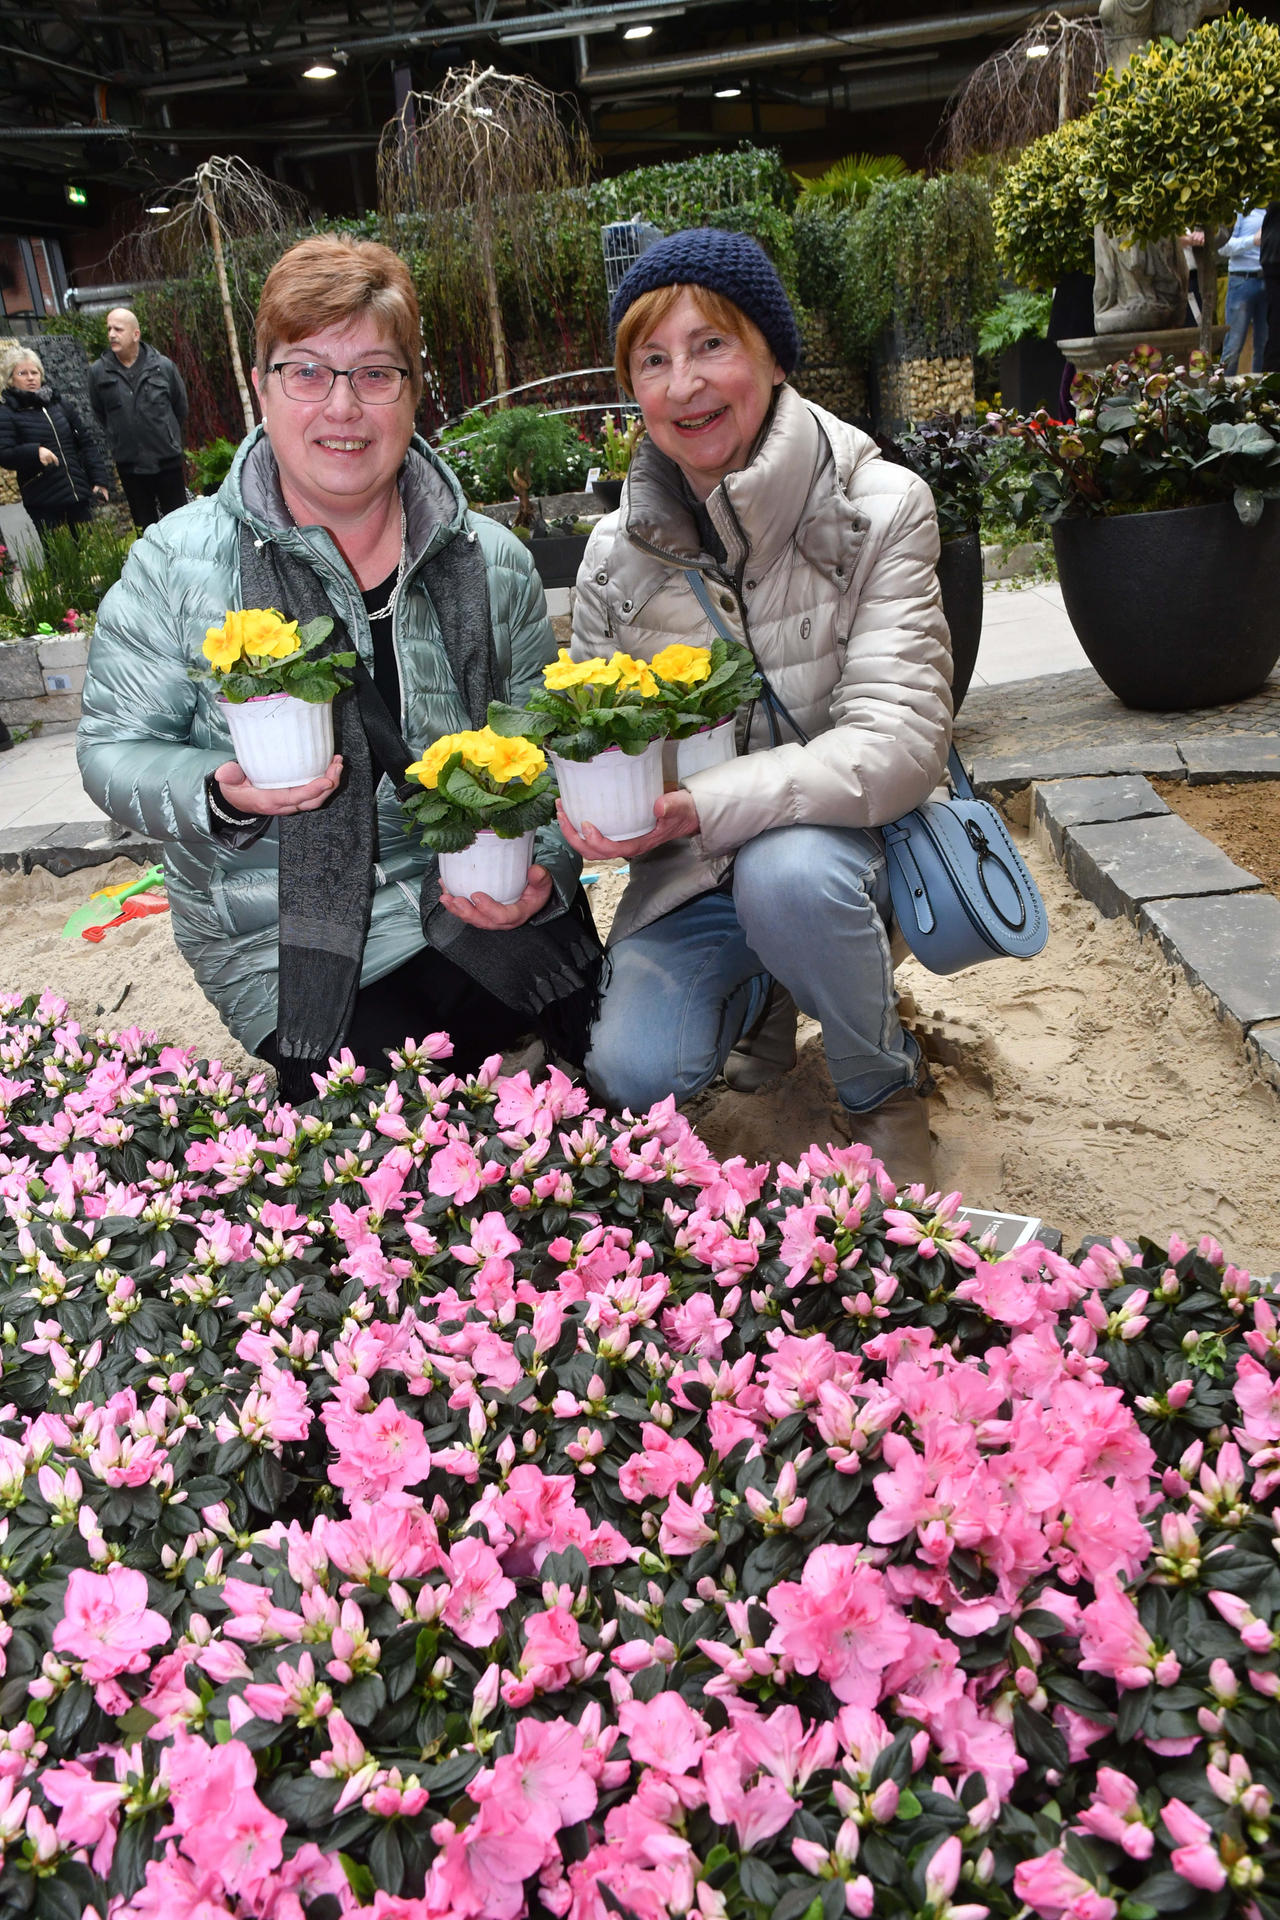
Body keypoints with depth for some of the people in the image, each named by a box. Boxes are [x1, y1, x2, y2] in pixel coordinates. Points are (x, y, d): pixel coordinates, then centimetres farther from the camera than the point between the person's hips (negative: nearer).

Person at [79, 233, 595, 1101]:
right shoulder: (177, 562, -4)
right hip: (289, 948, -2)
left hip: (478, 908, 3)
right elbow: (116, 748, 0)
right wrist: (222, 799, -21)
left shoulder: (493, 563, 3)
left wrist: (543, 869, -12)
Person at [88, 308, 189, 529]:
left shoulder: (163, 366, -3)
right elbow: (99, 413, 13)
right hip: (128, 464, 1)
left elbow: (181, 407, 10)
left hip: (167, 460, -1)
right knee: (144, 525, 9)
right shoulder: (98, 372, -1)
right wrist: (116, 441, 13)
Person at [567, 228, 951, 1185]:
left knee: (786, 874, -38)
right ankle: (756, 995, 17)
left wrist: (703, 806, -34)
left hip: (847, 832, -2)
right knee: (635, 1073, -20)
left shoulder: (879, 508, -12)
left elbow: (900, 740, -21)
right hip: (694, 868, 3)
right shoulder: (618, 550, 0)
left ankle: (887, 1087, -6)